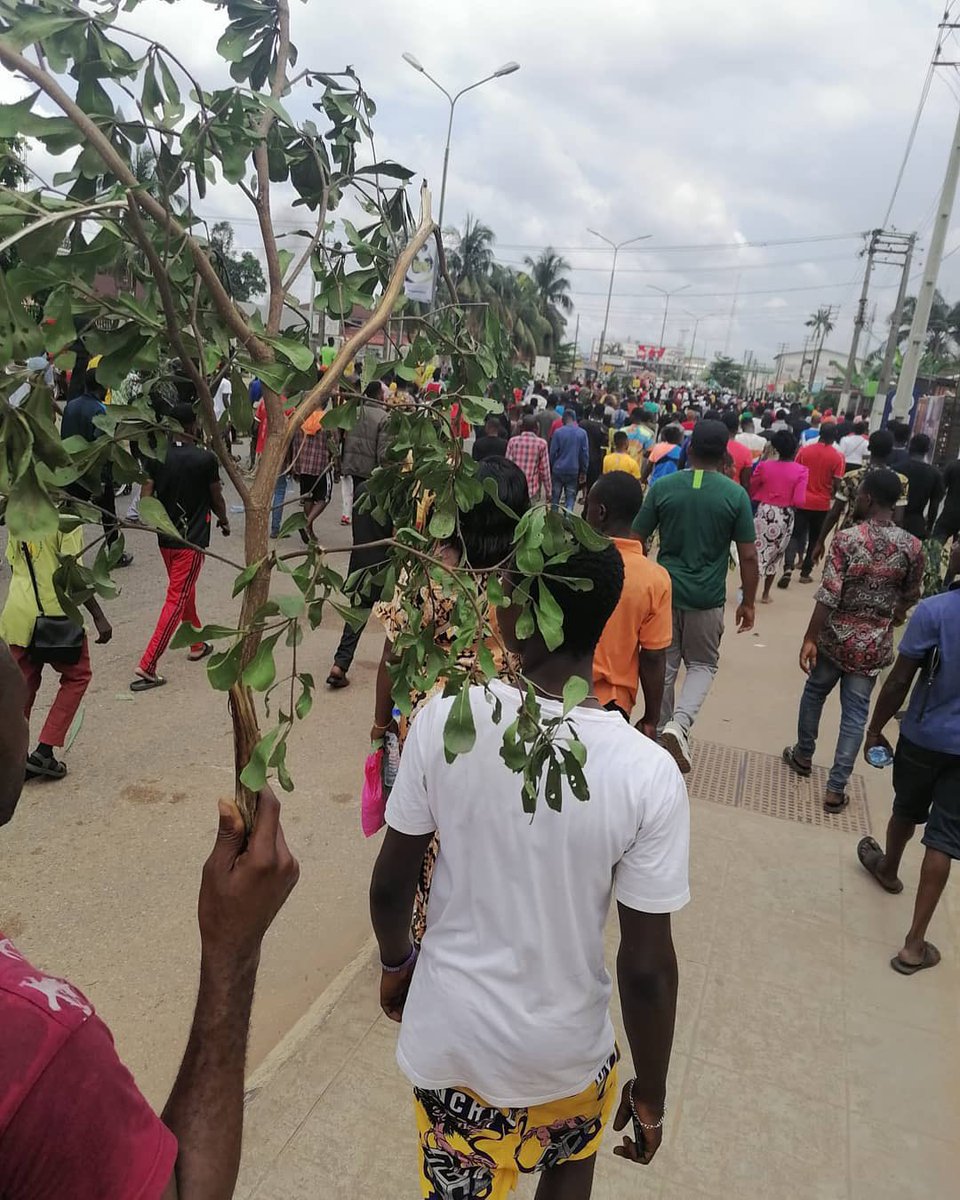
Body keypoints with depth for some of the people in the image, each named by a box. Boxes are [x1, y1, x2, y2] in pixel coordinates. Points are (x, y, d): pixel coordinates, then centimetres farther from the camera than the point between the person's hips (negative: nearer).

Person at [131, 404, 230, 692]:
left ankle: (197, 645, 39)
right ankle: (147, 666, -8)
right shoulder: (205, 458, -13)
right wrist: (224, 521, 17)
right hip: (192, 540, -5)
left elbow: (146, 497, -4)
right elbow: (216, 499, -3)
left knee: (185, 591, 24)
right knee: (176, 600, -4)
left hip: (166, 538, 5)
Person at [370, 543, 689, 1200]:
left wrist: (396, 961, 12)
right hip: (564, 1049, 0)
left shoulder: (443, 721, -21)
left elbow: (391, 883, -9)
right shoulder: (648, 774, -25)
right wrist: (652, 1094, 1)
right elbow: (648, 967, -16)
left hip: (450, 1031, 1)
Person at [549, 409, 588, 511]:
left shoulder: (558, 432, -7)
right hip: (574, 471, 1)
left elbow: (553, 453, -4)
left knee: (555, 497, 13)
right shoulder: (582, 433, -3)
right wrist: (583, 471, 7)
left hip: (558, 470, -1)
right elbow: (585, 454, -1)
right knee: (570, 497, 7)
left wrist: (551, 469, 8)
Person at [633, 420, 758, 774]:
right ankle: (679, 725, -7)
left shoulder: (662, 487, -5)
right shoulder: (736, 495, -7)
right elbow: (748, 556, -5)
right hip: (707, 598, -1)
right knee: (703, 665, 15)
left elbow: (637, 542, -1)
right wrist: (748, 602, 6)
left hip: (665, 591, 1)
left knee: (663, 667, 15)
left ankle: (660, 730, 26)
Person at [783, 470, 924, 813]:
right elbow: (910, 597, 9)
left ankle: (803, 755, 40)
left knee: (814, 693, 22)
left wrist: (810, 638, -12)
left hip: (836, 637, -2)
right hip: (875, 644, 2)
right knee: (855, 713, 8)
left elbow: (828, 595, -18)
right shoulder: (912, 546, -5)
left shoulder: (847, 538, -16)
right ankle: (835, 790, 11)